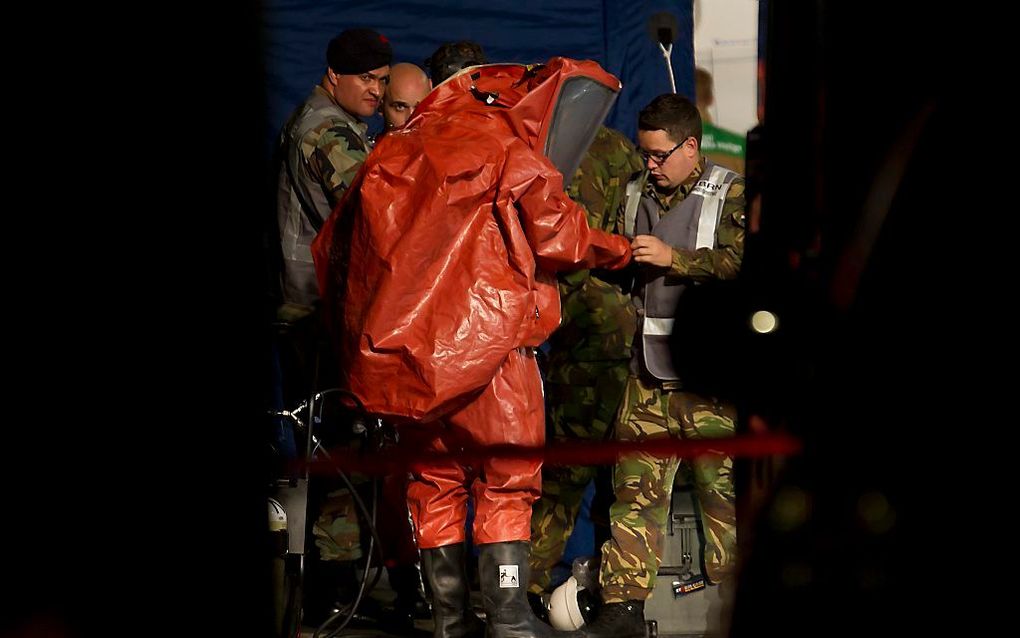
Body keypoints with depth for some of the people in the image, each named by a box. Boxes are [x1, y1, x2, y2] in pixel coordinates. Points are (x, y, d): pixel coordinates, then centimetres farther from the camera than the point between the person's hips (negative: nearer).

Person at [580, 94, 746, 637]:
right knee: (635, 484, 0)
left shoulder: (731, 195, -1)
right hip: (649, 368, 5)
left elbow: (739, 263, -15)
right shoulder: (641, 197, 17)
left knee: (721, 484, -3)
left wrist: (672, 257, -18)